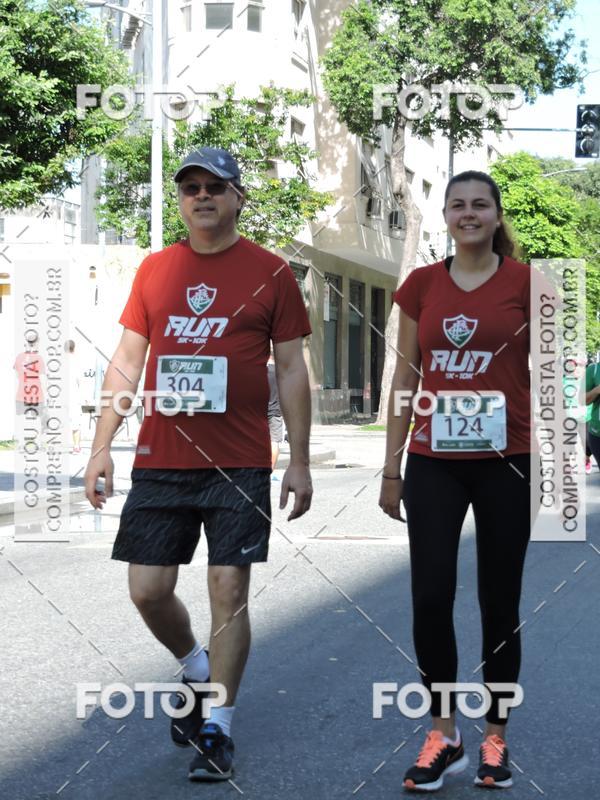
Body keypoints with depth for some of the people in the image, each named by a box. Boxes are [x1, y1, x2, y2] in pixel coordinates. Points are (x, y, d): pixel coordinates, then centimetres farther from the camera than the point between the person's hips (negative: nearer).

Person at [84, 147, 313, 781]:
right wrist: (101, 447, 4)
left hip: (239, 466, -3)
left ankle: (217, 727, 10)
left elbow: (291, 370, 2)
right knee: (148, 591, 4)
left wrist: (299, 462, -2)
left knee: (228, 592, -2)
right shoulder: (154, 270, 10)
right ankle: (198, 673, 32)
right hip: (159, 462, 3)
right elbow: (126, 361, 11)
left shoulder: (270, 273, 2)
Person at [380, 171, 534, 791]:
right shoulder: (421, 285, 6)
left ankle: (495, 739, 19)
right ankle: (443, 735, 12)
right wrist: (391, 467, 8)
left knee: (500, 604, 6)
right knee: (430, 599, -3)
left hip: (506, 462, -2)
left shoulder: (525, 282, -1)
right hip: (434, 463, 2)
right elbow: (406, 378, 10)